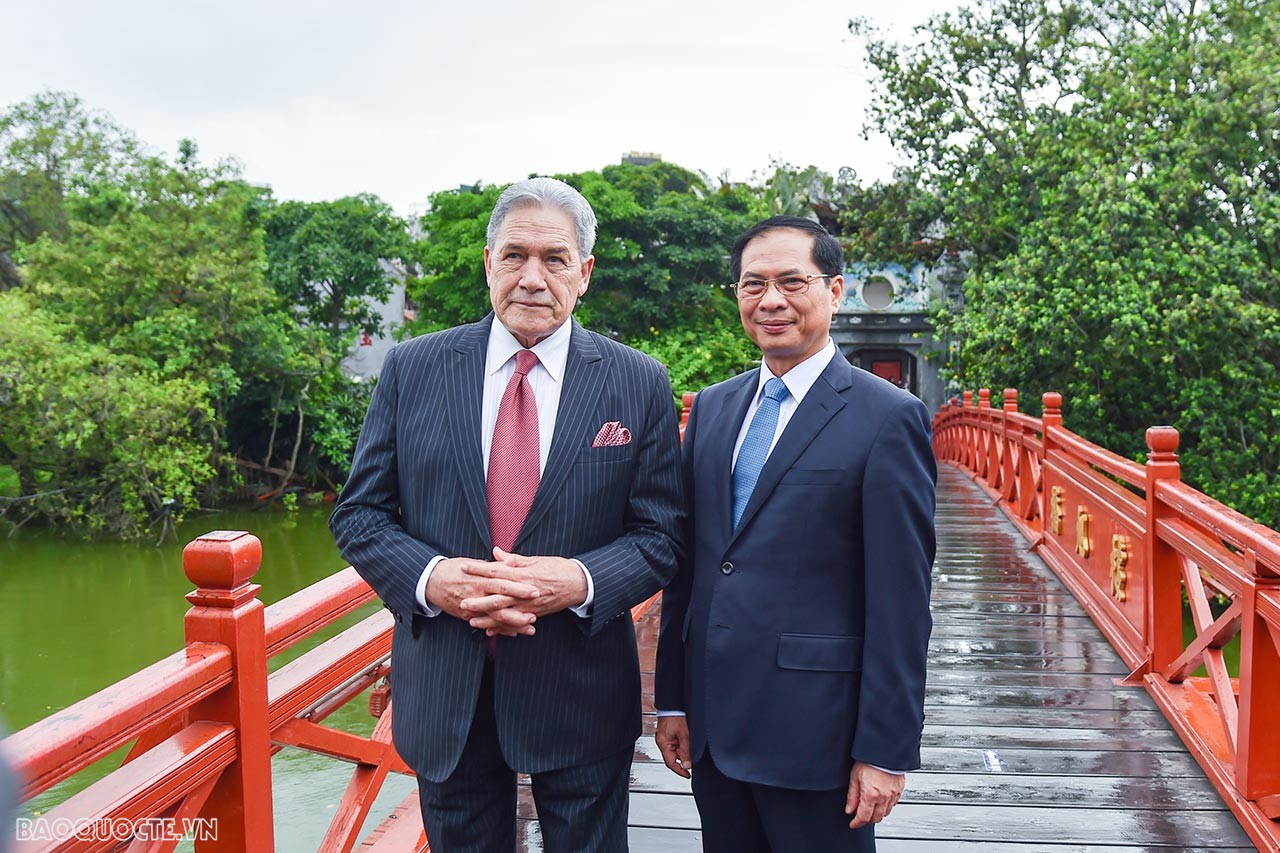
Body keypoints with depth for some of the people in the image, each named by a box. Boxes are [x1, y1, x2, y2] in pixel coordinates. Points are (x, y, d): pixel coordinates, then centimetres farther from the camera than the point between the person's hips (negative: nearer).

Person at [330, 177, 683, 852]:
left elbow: (661, 534, -2)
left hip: (580, 695, -1)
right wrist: (428, 576, -18)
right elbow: (359, 512, 1)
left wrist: (580, 580, -21)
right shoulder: (412, 368, -1)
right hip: (443, 691, 1)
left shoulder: (639, 384, -3)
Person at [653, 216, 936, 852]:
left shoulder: (888, 418, -9)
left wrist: (886, 751, -11)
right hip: (711, 723, 5)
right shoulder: (711, 407, 8)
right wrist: (672, 698, 10)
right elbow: (686, 563, 10)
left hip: (814, 730, -5)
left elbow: (901, 603, -11)